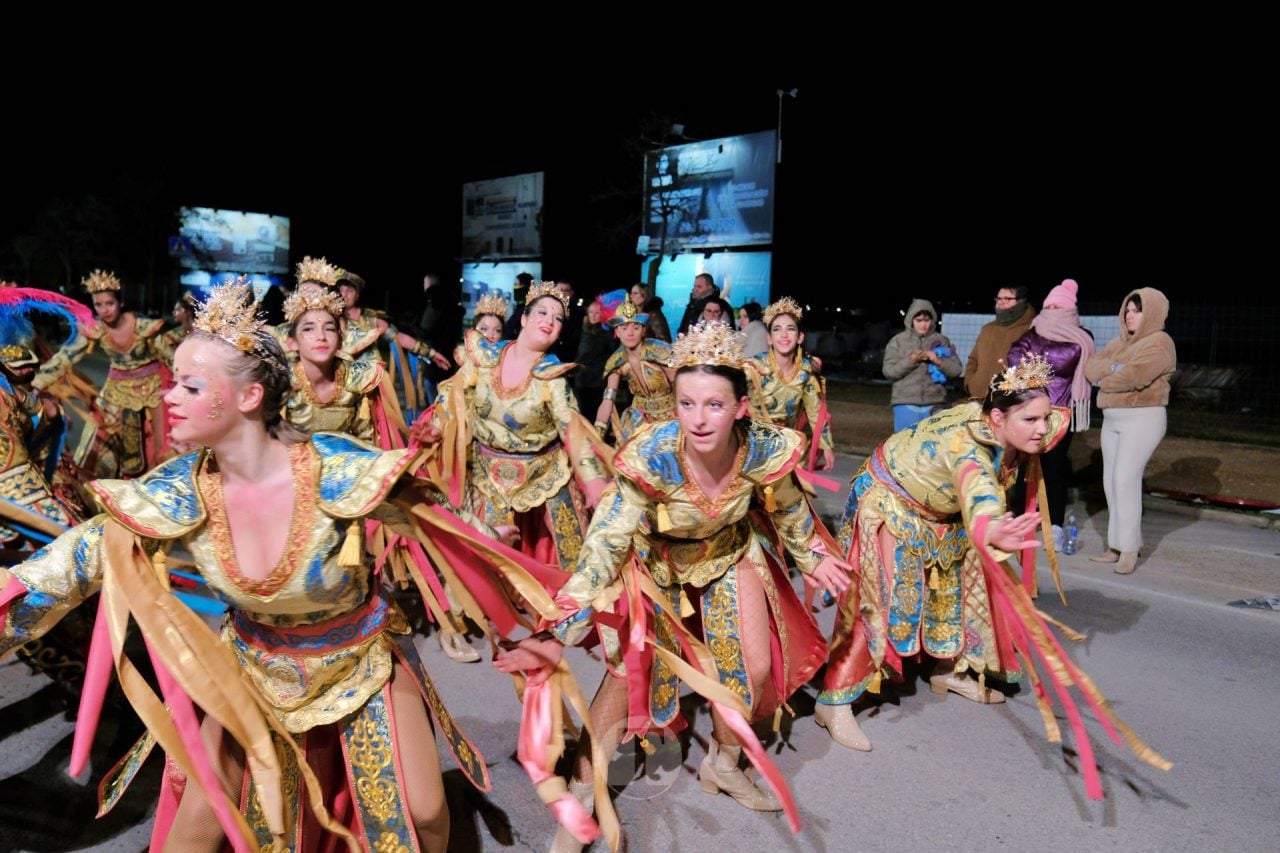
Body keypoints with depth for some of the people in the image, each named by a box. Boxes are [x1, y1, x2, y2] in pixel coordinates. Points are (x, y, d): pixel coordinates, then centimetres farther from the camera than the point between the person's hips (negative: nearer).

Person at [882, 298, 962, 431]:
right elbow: (888, 371, -4)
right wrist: (911, 360, -16)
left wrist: (938, 361, -13)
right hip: (905, 404, -1)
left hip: (934, 405, 2)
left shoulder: (941, 340, 8)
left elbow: (956, 369, 4)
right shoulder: (898, 340, 3)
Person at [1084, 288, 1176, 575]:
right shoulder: (1119, 342, 16)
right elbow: (1090, 366, 5)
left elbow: (1134, 376, -22)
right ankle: (1117, 545, 15)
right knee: (1111, 481, 7)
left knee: (1126, 479, -15)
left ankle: (1129, 549, -9)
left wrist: (1103, 380, -5)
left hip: (1142, 419, -8)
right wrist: (1112, 368, -15)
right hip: (1111, 419, 8)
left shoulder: (1159, 343, -9)